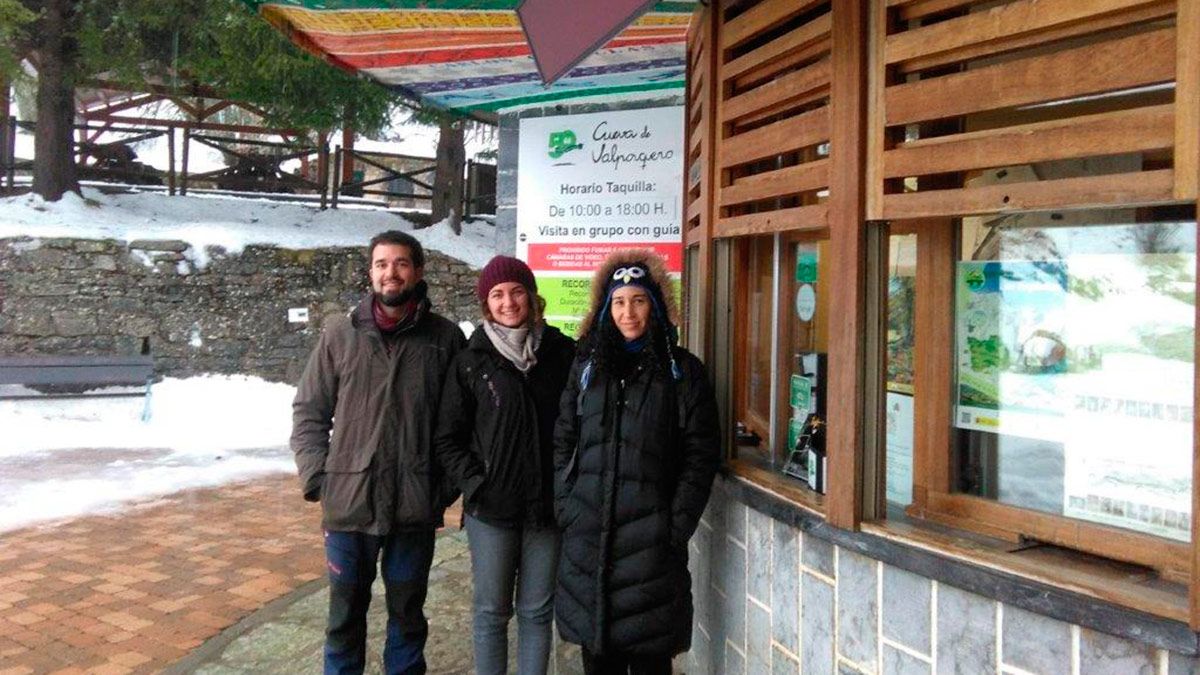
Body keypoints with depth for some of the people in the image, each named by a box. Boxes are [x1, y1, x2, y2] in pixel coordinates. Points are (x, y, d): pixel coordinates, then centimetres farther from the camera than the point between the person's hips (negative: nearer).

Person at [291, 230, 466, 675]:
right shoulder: (341, 334, 1)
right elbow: (309, 412, 6)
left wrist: (449, 482, -2)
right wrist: (317, 476, -3)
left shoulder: (445, 337, 0)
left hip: (416, 505, 0)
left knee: (407, 611, 15)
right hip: (348, 502, 1)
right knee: (345, 611, 14)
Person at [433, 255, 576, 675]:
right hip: (491, 509, -1)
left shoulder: (562, 353, 1)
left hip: (547, 507, 1)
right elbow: (448, 438, 3)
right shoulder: (472, 361, 0)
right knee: (491, 611, 8)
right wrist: (475, 485, -7)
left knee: (537, 611, 11)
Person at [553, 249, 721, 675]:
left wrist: (679, 521, -8)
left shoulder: (682, 370, 2)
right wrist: (565, 507, 1)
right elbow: (563, 442, 11)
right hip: (587, 533, 3)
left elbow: (701, 452, -1)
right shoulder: (587, 366, 11)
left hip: (651, 537, -3)